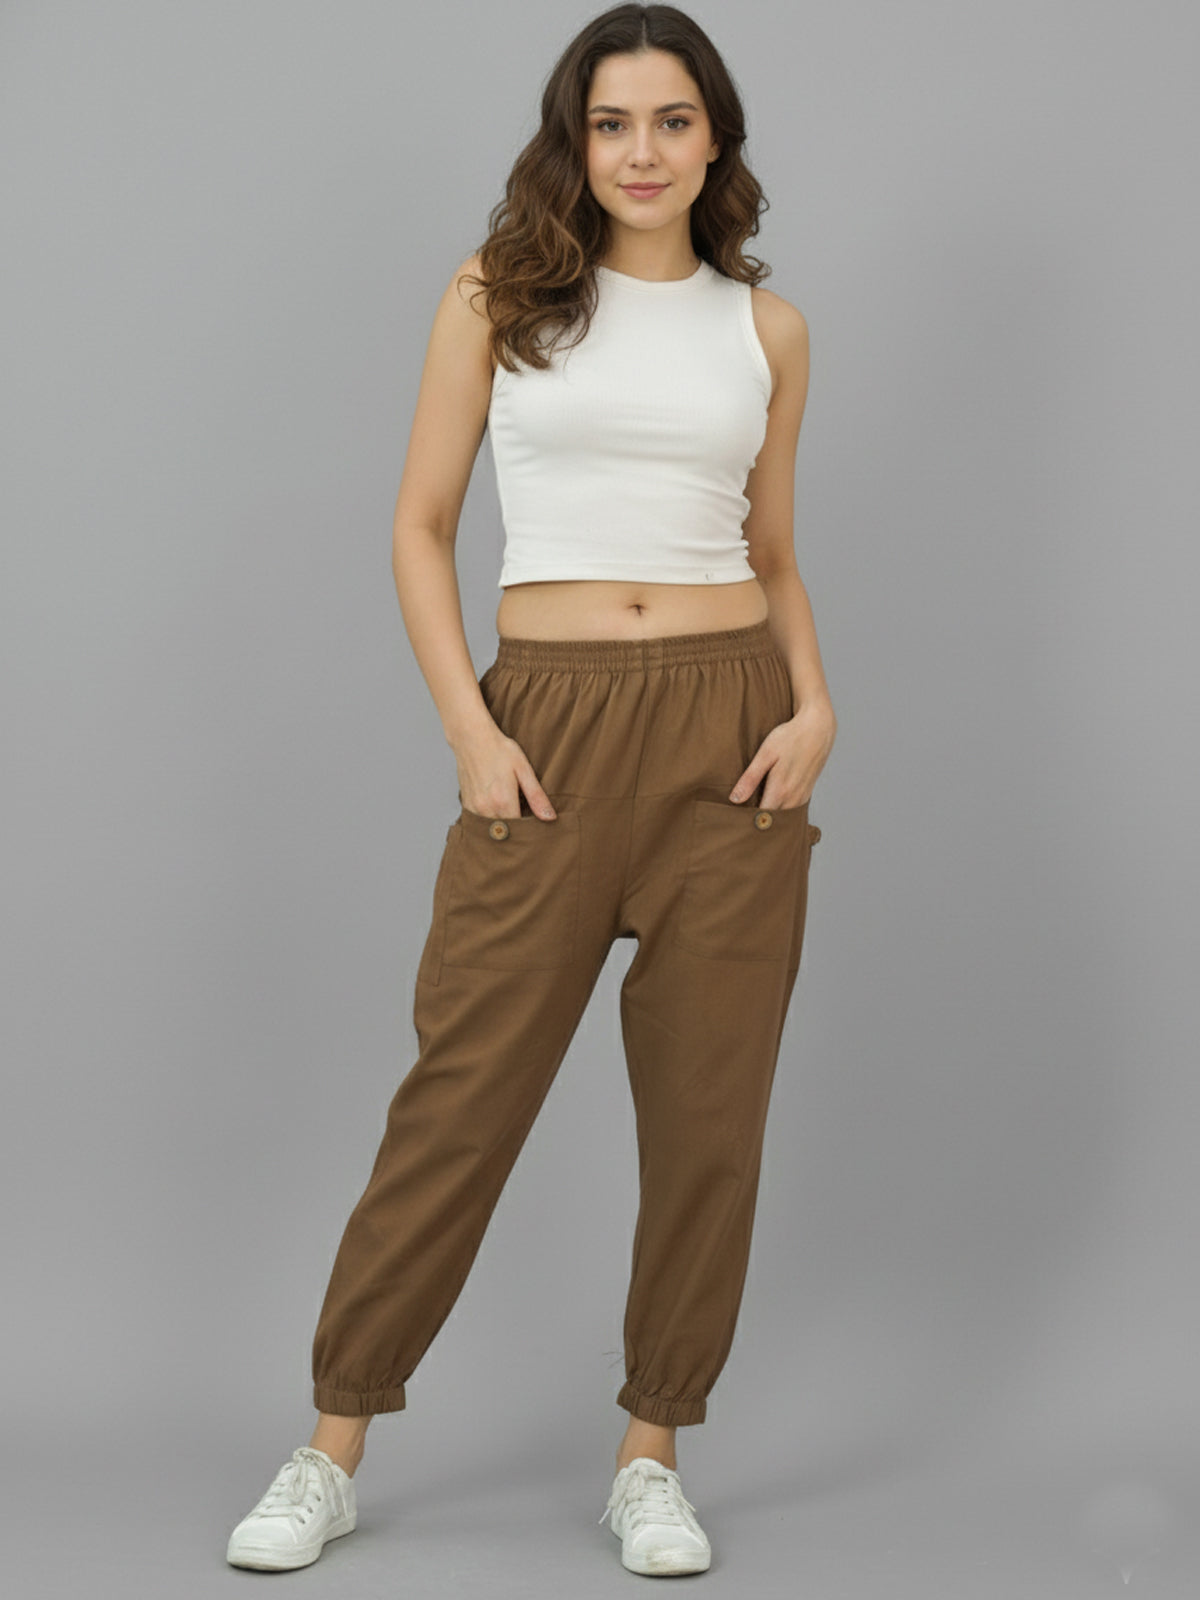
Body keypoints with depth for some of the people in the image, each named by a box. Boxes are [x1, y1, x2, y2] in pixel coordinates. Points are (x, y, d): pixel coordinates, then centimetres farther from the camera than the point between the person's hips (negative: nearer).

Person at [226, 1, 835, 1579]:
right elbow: (422, 527, 4)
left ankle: (653, 1458, 19)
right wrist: (468, 727, -7)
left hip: (729, 724, 2)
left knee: (707, 1103, 4)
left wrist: (816, 701, -2)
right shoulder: (498, 298, 4)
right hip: (550, 724, -2)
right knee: (465, 1088, -1)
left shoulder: (765, 328, 10)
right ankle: (332, 1451, 12)